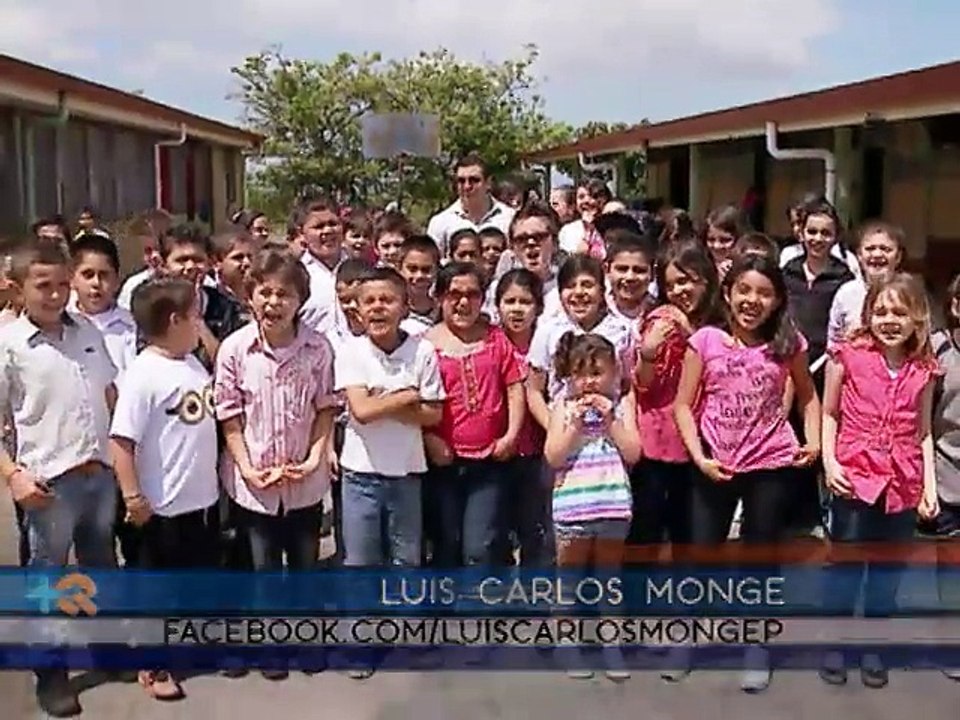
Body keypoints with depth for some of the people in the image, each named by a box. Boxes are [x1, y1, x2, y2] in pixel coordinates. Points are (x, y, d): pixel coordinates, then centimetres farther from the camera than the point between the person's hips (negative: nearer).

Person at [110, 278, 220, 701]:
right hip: (165, 505, -7)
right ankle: (153, 667, 26)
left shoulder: (194, 364, 4)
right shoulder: (143, 374, -20)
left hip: (203, 497, 7)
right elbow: (121, 440, -22)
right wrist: (133, 498, -23)